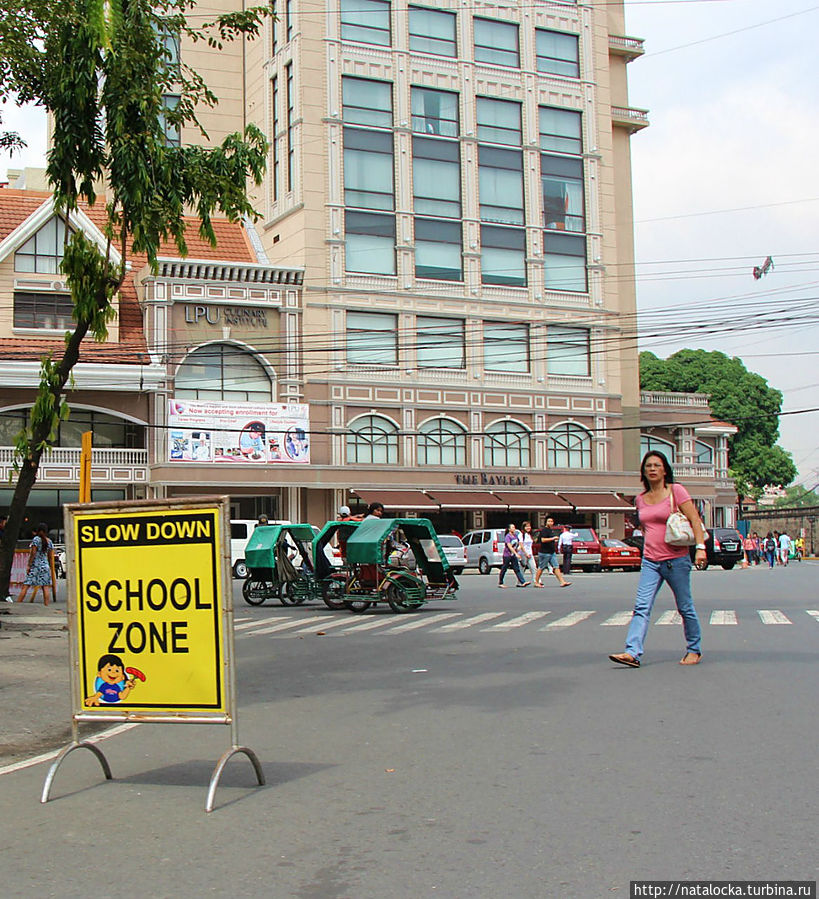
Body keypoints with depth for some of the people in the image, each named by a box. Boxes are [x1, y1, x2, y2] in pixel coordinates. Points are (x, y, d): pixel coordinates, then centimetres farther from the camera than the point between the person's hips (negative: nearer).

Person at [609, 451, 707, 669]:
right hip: (650, 561, 4)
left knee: (685, 608, 7)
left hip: (676, 560, -4)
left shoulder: (675, 491, -4)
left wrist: (700, 547, -19)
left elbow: (694, 519, -9)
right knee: (641, 607, -10)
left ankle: (694, 650, 23)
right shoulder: (640, 499, 11)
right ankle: (632, 652, -18)